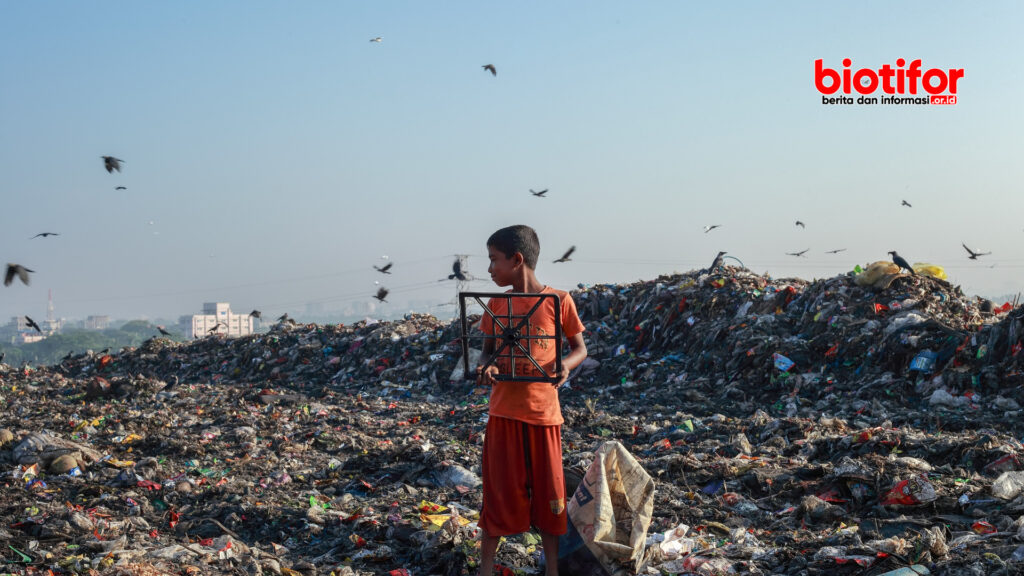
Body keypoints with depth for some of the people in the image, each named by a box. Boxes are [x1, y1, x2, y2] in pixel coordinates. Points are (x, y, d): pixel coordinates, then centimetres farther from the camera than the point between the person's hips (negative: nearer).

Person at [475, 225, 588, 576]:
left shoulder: (558, 301, -5)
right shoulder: (496, 305, 4)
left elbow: (580, 348, 3)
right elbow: (488, 349, 12)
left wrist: (566, 365, -19)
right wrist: (485, 367, -12)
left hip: (543, 412, -2)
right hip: (503, 412, 2)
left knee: (548, 494, 8)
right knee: (498, 494, 6)